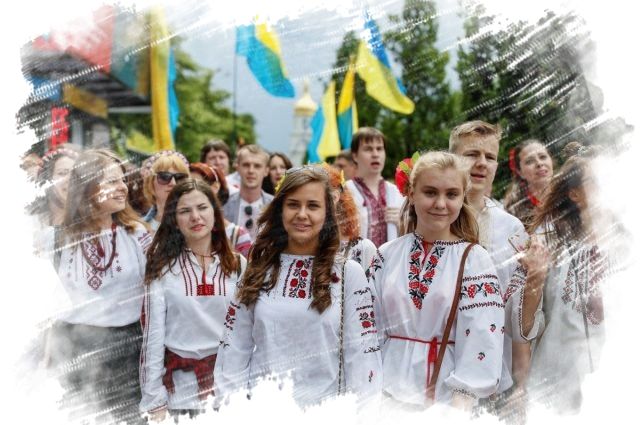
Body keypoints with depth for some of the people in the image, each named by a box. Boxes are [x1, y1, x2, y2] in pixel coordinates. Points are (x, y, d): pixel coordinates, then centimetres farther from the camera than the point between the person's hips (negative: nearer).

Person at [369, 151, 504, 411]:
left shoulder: (475, 260, -6)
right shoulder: (387, 255, 2)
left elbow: (481, 346, -12)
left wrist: (458, 408, -18)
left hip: (447, 397, -2)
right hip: (388, 396, 2)